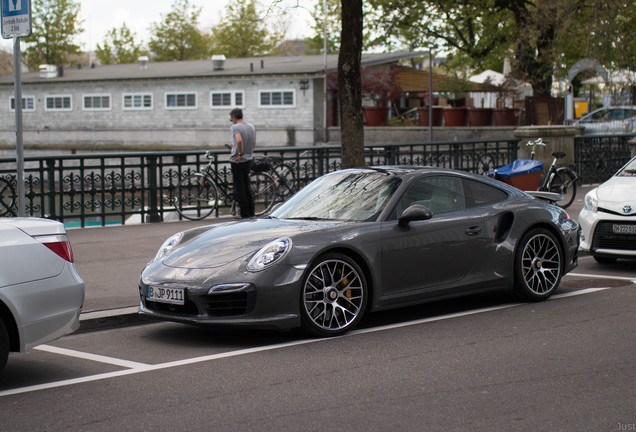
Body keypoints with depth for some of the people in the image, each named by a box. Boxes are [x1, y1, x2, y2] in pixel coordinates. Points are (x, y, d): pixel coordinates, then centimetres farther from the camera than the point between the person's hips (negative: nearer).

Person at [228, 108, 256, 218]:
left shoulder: (235, 127, -14)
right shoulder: (252, 126, 9)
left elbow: (239, 140, -33)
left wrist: (240, 153, -21)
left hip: (237, 161, -7)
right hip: (248, 160, 7)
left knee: (239, 188, -1)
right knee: (247, 187, 15)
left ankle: (244, 213, 0)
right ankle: (251, 212, 16)